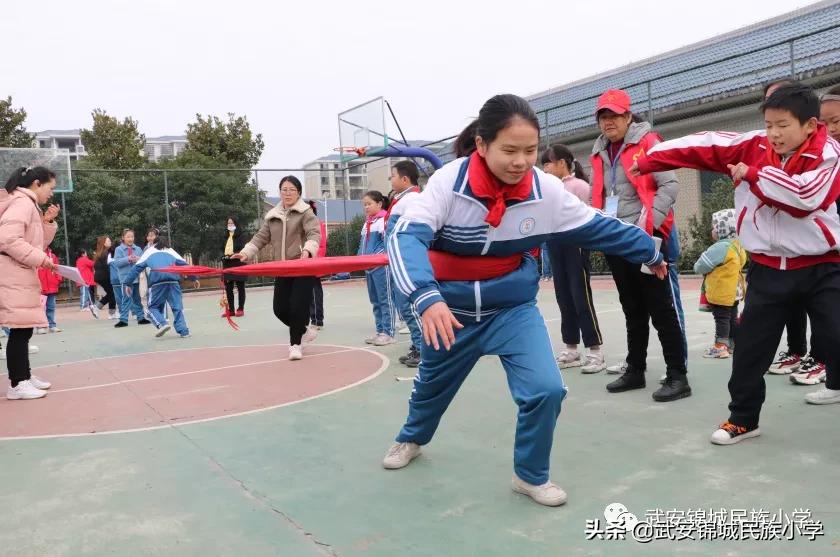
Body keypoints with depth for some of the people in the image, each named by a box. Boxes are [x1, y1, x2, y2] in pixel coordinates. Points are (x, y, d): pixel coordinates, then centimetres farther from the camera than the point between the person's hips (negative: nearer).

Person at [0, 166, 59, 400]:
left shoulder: (29, 204, 20)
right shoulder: (22, 202, -12)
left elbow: (36, 243, 22)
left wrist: (47, 222, 8)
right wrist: (42, 259, -21)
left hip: (22, 275, 10)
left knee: (24, 328, 14)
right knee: (20, 329, -8)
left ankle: (24, 375, 23)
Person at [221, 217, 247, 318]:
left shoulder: (240, 235, -2)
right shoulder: (226, 237, 16)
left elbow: (243, 249, -10)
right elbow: (223, 249, 22)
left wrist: (234, 255, -21)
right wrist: (224, 257, 3)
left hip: (238, 264, -6)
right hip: (228, 265, 6)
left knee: (240, 287, 2)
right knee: (228, 288, 5)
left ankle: (240, 309, 7)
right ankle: (231, 309, 13)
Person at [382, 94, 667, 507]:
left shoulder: (546, 190, -16)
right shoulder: (448, 182, -24)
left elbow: (598, 228, -2)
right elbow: (405, 238, -34)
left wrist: (650, 251, 7)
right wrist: (426, 298, -49)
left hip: (514, 309, 1)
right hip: (451, 309, -1)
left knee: (546, 389, -16)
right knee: (432, 384, 21)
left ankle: (530, 475, 13)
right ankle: (411, 439, 56)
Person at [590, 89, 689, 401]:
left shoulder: (648, 143, -5)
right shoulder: (600, 153, 14)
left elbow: (670, 185, -12)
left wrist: (647, 224, -19)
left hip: (648, 237, -7)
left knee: (662, 308, -4)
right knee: (633, 309, 15)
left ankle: (677, 376, 2)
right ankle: (635, 370, 25)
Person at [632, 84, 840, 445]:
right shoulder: (753, 146, 0)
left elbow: (805, 195, -26)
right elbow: (702, 146, 2)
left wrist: (754, 174, -18)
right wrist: (650, 159, 1)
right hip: (768, 269, 3)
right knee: (750, 347, 8)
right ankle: (743, 418, 24)